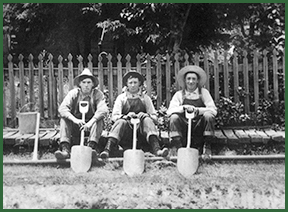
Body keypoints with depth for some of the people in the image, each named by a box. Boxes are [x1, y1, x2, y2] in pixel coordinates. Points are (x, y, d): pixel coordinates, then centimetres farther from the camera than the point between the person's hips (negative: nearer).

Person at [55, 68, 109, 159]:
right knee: (64, 119, -23)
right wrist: (75, 120, -35)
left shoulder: (97, 94, -6)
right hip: (75, 127, 1)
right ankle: (65, 149, -38)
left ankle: (92, 146, -41)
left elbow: (103, 109, -24)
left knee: (99, 118, -28)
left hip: (91, 126, -1)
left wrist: (91, 122, -39)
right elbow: (62, 108, -18)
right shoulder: (73, 93, -3)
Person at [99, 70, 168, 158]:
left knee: (147, 120, -27)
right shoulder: (121, 98, 12)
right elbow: (114, 116, 1)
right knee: (121, 121, -30)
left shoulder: (145, 98, 14)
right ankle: (107, 149, -49)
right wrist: (126, 116, -19)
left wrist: (145, 115, -14)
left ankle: (156, 149, -47)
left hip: (141, 130, 1)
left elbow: (155, 117, 8)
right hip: (126, 131, -1)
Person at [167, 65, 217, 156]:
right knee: (174, 117, -25)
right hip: (184, 127, 0)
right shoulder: (179, 94, 7)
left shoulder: (204, 92, 7)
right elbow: (169, 111, -6)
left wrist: (196, 110, -18)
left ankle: (207, 147, -15)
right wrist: (184, 108, -21)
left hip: (200, 127, 0)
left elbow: (213, 110, -5)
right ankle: (176, 147, -20)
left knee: (208, 115, -26)